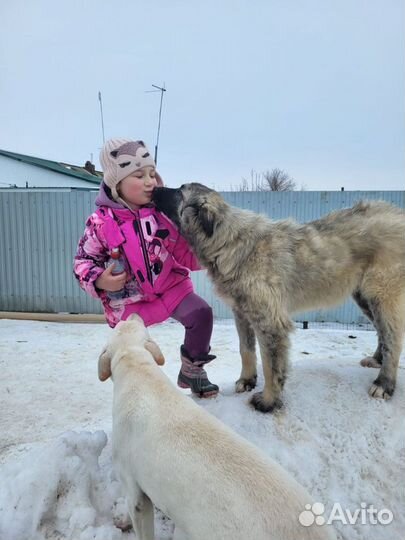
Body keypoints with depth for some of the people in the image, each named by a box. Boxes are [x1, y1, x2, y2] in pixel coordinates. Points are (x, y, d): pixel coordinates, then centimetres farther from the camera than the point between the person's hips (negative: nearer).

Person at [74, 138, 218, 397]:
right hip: (129, 300, -1)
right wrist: (99, 280, -21)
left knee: (201, 313, -18)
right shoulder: (101, 222, -13)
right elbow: (83, 260, -3)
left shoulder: (162, 211, -7)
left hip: (170, 286, 1)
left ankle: (192, 369, 7)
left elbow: (184, 253, -4)